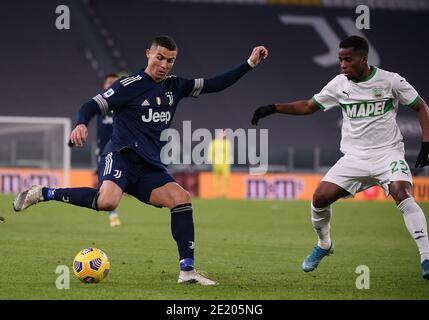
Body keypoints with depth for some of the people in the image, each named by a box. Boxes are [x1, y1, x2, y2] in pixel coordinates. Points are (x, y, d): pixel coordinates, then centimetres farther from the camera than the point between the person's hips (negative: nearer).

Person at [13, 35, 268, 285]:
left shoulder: (175, 87, 15)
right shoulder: (131, 85, -4)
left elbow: (214, 85, 20)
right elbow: (94, 106, -6)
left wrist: (250, 64, 15)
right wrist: (82, 124, -28)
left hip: (150, 166, 7)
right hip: (121, 154, -7)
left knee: (181, 198, -13)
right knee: (107, 202, -34)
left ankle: (187, 271, -9)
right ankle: (44, 194, -16)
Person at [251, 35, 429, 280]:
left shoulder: (390, 81, -7)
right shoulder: (339, 84, 3)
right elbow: (308, 106, 14)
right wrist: (274, 109, 4)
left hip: (387, 153, -4)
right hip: (354, 157, 4)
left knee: (402, 193, -29)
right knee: (320, 197, -8)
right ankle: (324, 245, 21)